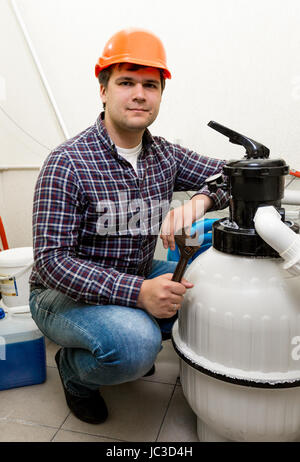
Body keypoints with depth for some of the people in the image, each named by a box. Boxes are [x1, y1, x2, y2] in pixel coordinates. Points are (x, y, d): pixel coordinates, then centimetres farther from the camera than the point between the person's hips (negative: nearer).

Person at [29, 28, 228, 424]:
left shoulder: (166, 155, -1)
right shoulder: (68, 163, -20)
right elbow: (52, 260, -23)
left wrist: (199, 200, -24)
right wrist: (138, 292, -32)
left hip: (139, 279, 6)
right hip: (64, 293, -6)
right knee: (135, 345, -33)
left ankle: (135, 337, 12)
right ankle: (74, 369, 4)